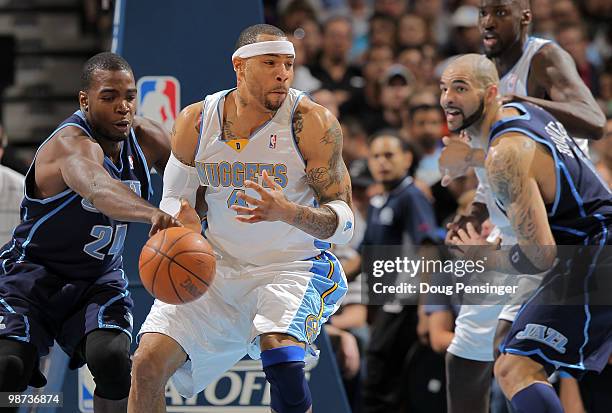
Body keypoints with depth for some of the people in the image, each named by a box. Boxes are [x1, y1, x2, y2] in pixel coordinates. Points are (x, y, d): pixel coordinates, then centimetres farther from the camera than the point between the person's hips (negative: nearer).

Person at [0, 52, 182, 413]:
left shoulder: (147, 138, -5)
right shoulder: (73, 143, -27)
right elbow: (97, 187, -51)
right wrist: (151, 214, -70)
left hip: (99, 280, 5)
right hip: (32, 274, -5)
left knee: (113, 358, -23)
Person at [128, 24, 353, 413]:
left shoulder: (311, 121, -15)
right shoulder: (196, 121, -4)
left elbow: (344, 223, -15)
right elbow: (176, 197, 10)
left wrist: (288, 212, -35)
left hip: (293, 268, -4)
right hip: (218, 268, 4)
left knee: (282, 358, -32)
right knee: (148, 364, -8)